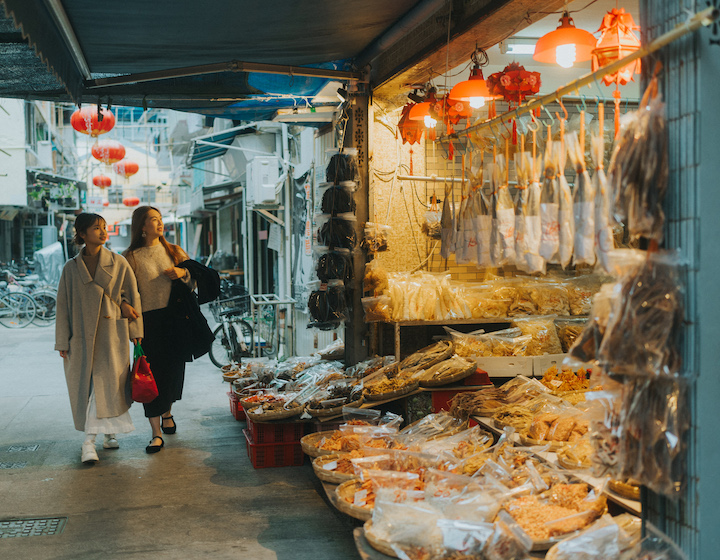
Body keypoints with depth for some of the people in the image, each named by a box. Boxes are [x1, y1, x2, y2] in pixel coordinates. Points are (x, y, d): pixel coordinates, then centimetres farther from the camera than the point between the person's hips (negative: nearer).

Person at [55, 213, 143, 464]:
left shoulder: (118, 263, 2)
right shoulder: (71, 268, 5)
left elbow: (132, 296, 5)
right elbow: (63, 306, 7)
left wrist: (136, 332, 2)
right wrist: (63, 342, 4)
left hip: (112, 333, -1)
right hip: (82, 334, 1)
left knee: (107, 382, -6)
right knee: (85, 385, 1)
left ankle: (89, 440, 3)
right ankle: (108, 432, 12)